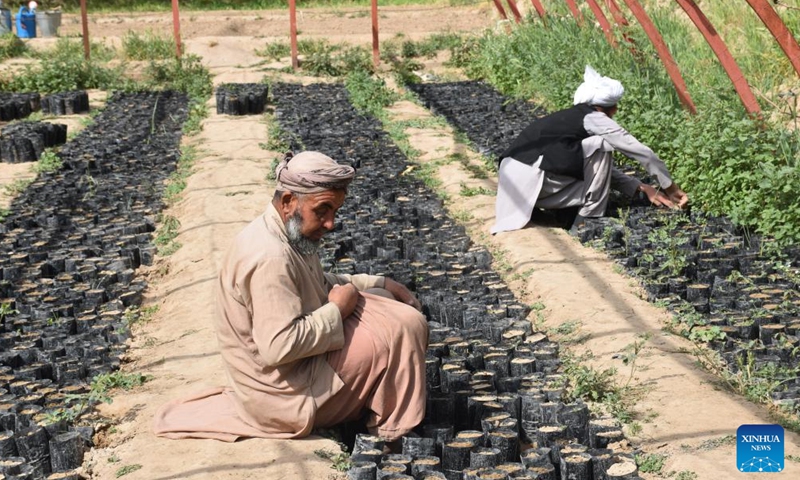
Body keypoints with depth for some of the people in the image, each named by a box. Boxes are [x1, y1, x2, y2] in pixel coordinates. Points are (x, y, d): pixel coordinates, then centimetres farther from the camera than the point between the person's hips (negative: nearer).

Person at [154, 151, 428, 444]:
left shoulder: (289, 234, 3)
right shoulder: (270, 257, -29)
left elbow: (322, 285, 19)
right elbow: (279, 347, -34)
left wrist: (381, 284, 10)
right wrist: (337, 309, -21)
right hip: (285, 392, -10)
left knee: (378, 300, 15)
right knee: (405, 324, -11)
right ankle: (393, 425, 6)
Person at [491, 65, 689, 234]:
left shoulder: (571, 117, 22)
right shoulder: (593, 118, -3)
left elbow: (602, 170, 25)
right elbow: (639, 151, -1)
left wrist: (644, 188, 19)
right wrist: (671, 187, 9)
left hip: (515, 178, 9)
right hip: (528, 180, -9)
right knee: (601, 146, -8)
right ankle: (586, 223, -5)